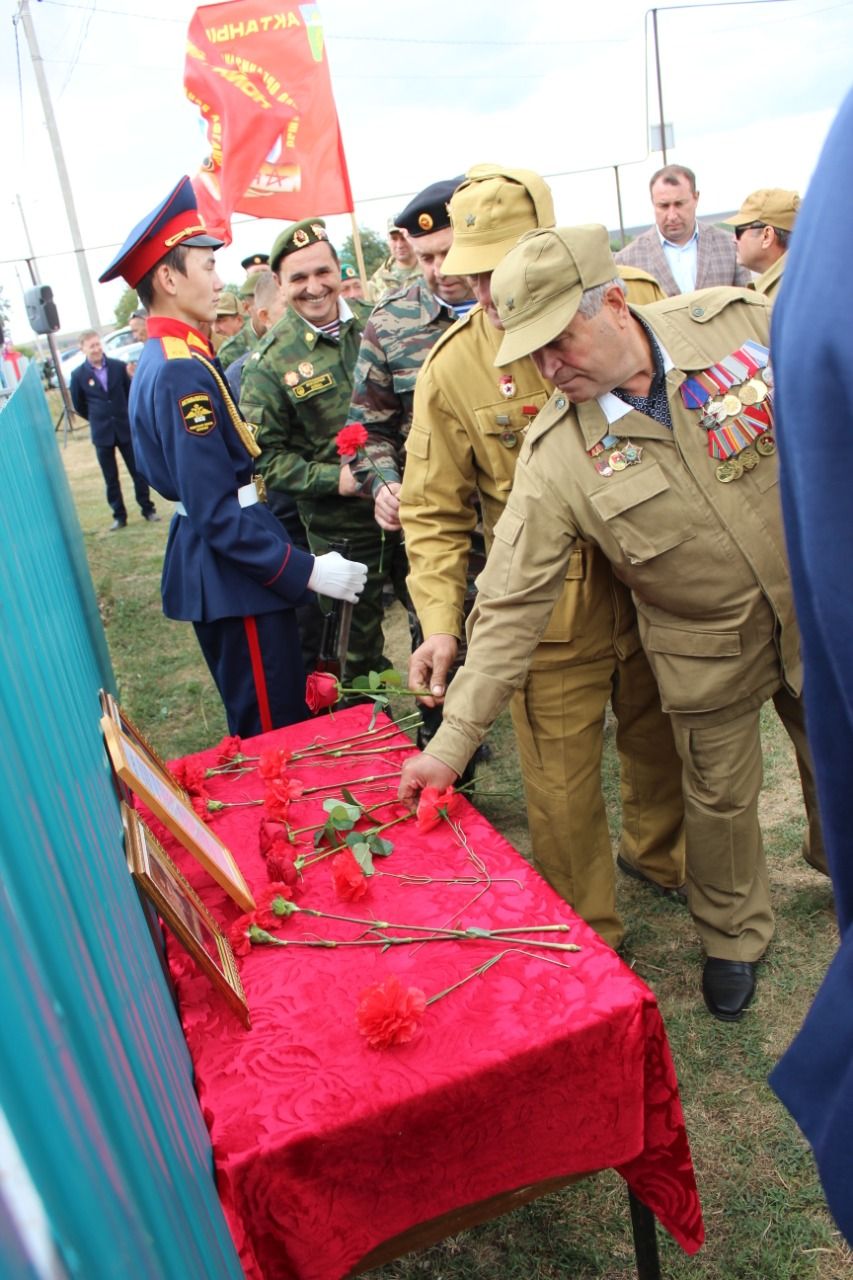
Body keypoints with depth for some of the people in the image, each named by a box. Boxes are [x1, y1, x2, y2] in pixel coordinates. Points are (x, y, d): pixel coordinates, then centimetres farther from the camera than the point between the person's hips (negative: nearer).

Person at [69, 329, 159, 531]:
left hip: (126, 429, 0)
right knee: (111, 478, 7)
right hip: (102, 434, 0)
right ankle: (119, 516, 16)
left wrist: (127, 418, 8)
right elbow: (78, 406, 7)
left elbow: (131, 393, 7)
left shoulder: (119, 366, -4)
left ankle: (148, 509, 18)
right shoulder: (78, 375, -4)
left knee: (138, 472, 7)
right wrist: (98, 419, 11)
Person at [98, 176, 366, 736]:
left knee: (261, 723, 22)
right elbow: (217, 512, -23)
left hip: (217, 567, 10)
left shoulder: (162, 359, 11)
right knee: (276, 732, -1)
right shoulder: (183, 372, -21)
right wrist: (307, 571, -20)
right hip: (233, 571, -10)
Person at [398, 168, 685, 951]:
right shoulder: (451, 369, -10)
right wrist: (440, 620, -18)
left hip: (654, 585, 4)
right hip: (550, 613, -3)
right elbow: (435, 512, -6)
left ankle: (660, 856, 52)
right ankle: (588, 940, 27)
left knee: (658, 740, 22)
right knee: (563, 786, 3)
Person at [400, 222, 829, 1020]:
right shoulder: (554, 453, -19)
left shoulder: (741, 321, -16)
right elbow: (510, 602, -19)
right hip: (709, 648, -1)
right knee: (719, 798, 12)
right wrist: (453, 741, -20)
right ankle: (734, 934, 42)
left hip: (819, 608, 2)